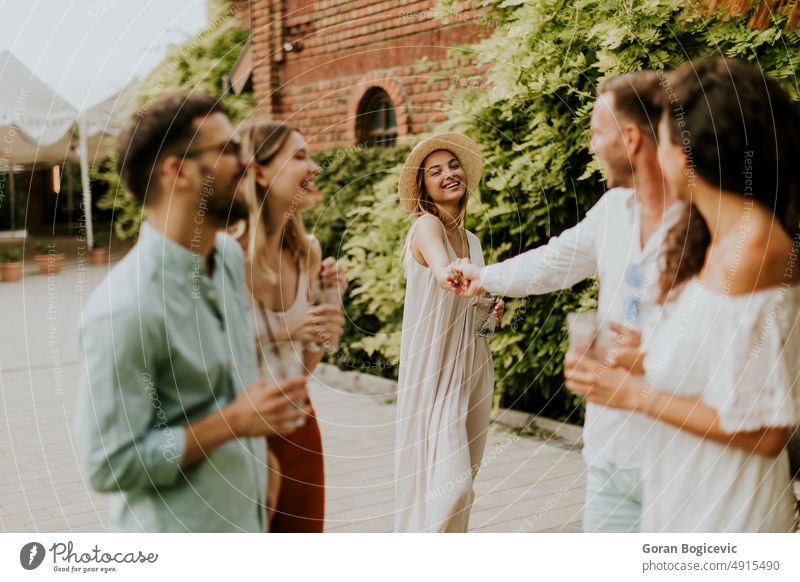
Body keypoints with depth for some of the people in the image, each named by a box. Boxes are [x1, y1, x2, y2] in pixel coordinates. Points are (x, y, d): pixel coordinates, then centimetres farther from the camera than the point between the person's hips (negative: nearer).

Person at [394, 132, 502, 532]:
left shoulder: (471, 240, 14)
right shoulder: (426, 225, -10)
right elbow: (444, 275, -32)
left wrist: (490, 315, 5)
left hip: (471, 368, 8)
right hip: (434, 369, -8)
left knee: (460, 480, 11)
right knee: (447, 482, -12)